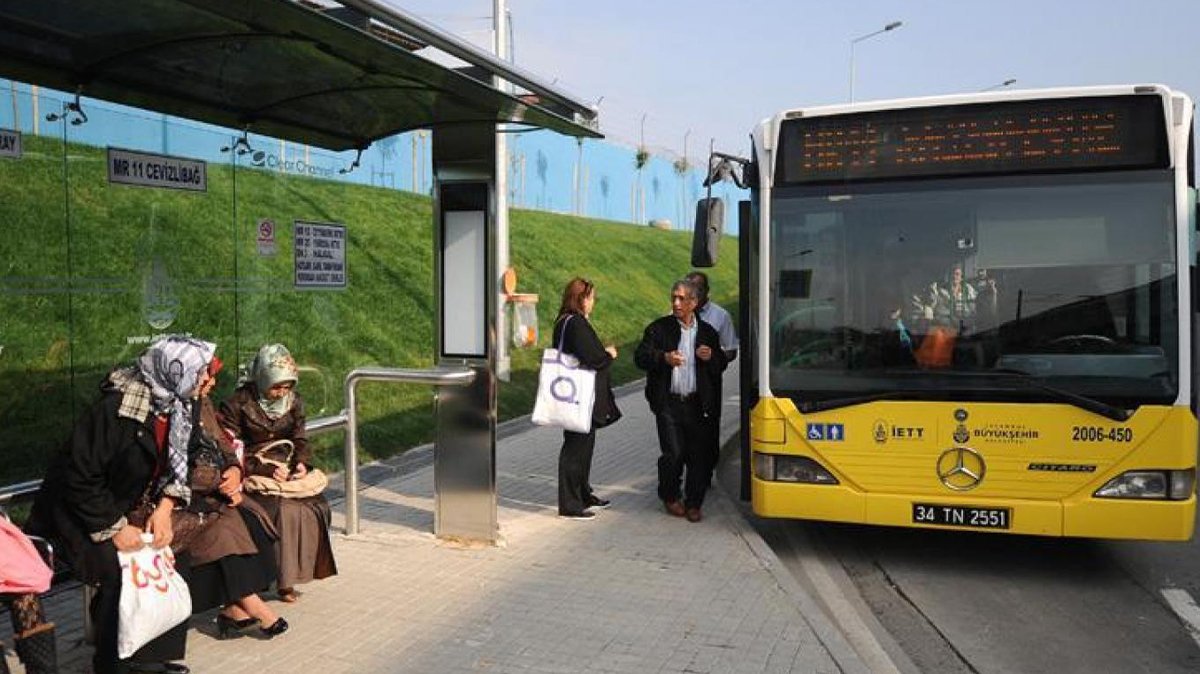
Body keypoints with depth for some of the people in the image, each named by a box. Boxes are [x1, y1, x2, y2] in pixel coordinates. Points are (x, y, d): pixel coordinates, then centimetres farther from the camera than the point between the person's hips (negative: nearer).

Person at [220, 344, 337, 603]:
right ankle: (283, 580, -17)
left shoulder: (293, 401, 7)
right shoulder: (238, 404, -9)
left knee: (315, 504, -20)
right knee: (284, 508, -28)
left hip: (284, 471, 5)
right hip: (251, 475, -5)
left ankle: (299, 570, -9)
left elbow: (300, 440, 9)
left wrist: (302, 463, -13)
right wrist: (266, 469, -23)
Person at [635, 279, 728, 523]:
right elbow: (640, 356, -4)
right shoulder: (659, 328, 4)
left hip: (698, 405, 2)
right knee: (674, 453, -6)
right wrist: (664, 358, -22)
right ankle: (669, 496, 19)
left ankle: (693, 503, 17)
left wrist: (710, 357, -7)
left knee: (699, 456, 2)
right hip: (668, 404, -2)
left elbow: (721, 365, 15)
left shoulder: (708, 332, 12)